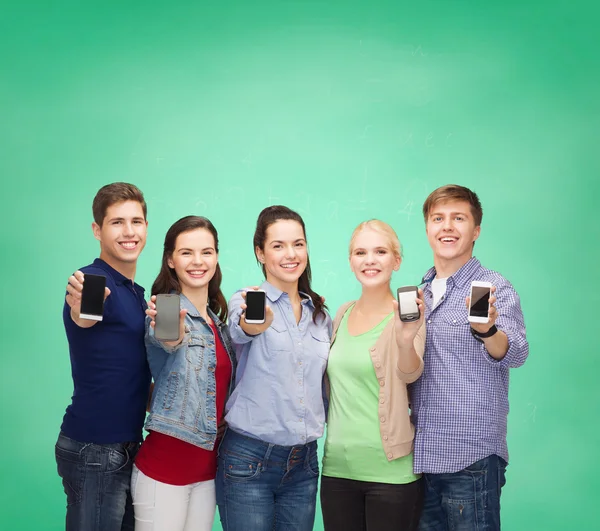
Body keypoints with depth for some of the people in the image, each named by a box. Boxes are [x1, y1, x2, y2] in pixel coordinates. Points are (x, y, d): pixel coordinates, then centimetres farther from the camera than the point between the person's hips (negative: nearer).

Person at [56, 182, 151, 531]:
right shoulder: (94, 281, -14)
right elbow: (83, 318, -38)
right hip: (95, 450, -9)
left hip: (128, 446, 9)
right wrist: (80, 304, -59)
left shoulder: (137, 293, 13)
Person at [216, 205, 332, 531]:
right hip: (249, 459, -5)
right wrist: (254, 323, -50)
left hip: (303, 464, 5)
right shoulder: (246, 301, -5)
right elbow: (239, 330, -30)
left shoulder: (321, 315, 10)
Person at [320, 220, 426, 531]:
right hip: (337, 467, 5)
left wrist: (405, 340, -43)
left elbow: (410, 373, -25)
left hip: (390, 471, -5)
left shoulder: (407, 316, -7)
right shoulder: (343, 314, 8)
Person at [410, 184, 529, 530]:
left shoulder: (494, 288, -6)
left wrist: (486, 330, -42)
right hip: (422, 454, 6)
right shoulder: (419, 293, 12)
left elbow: (515, 354, -23)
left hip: (471, 457, -5)